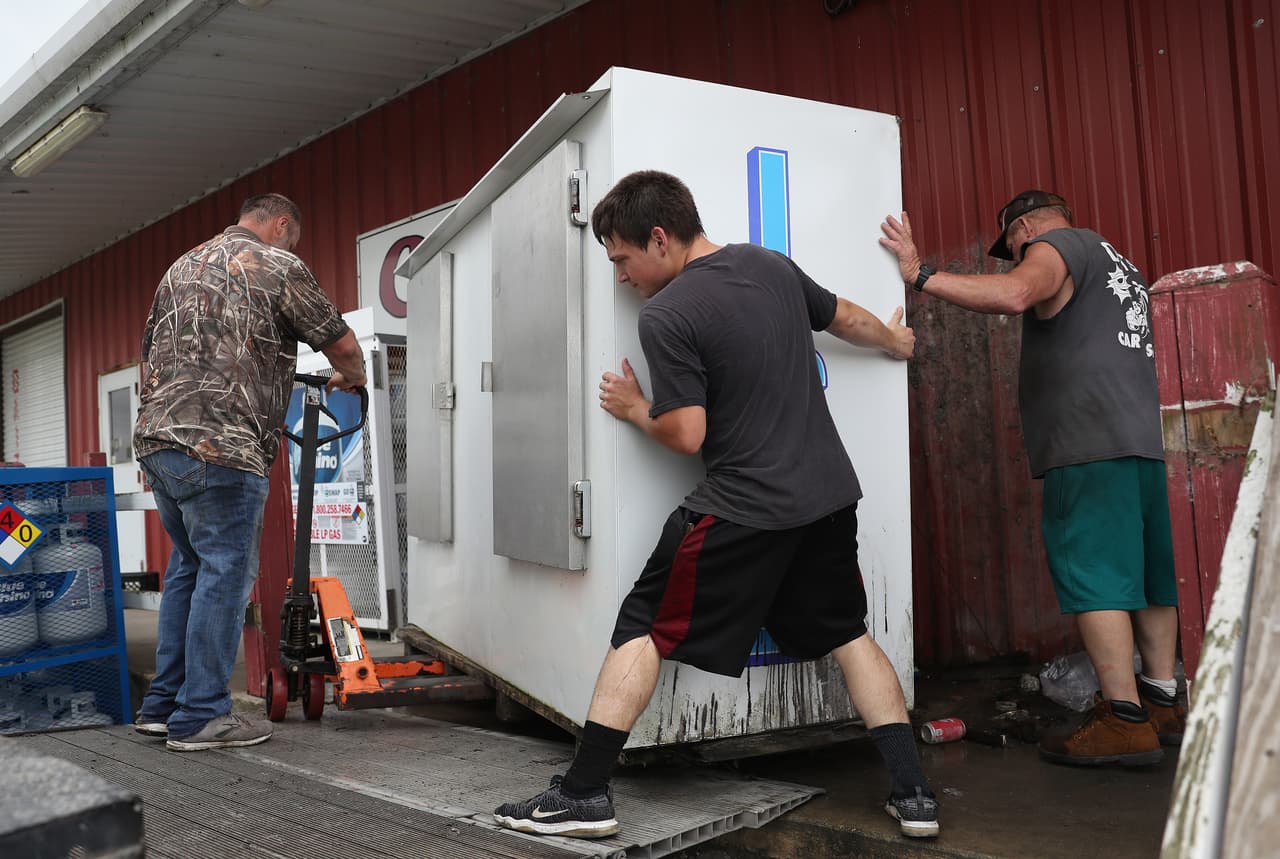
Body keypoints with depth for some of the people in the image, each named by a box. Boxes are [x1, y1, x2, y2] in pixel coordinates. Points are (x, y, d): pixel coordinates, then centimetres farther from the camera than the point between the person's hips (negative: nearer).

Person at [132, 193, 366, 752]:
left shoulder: (181, 266, 22)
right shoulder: (278, 266, 0)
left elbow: (150, 352, 25)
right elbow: (340, 344, 4)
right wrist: (350, 378, 25)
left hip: (156, 437, 8)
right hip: (221, 447, -8)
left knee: (188, 565, 17)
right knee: (225, 572, -2)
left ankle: (162, 705, 21)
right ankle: (201, 716, 1)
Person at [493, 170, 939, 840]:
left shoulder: (664, 317, -14)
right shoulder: (770, 265, 7)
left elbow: (687, 436, -15)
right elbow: (845, 318, 24)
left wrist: (633, 410, 5)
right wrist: (895, 340, 44)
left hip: (743, 509, -7)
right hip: (828, 493, 7)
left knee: (643, 630, 5)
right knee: (849, 635, 20)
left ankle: (584, 794, 6)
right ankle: (913, 792, 18)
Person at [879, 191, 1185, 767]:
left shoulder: (1056, 245, 1)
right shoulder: (1117, 262, 30)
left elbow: (1013, 293, -21)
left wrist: (922, 276, -18)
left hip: (1091, 442, -9)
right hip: (1146, 438, 10)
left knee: (1092, 573, -10)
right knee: (1147, 572, 11)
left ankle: (1123, 718, -12)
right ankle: (1163, 704, 16)